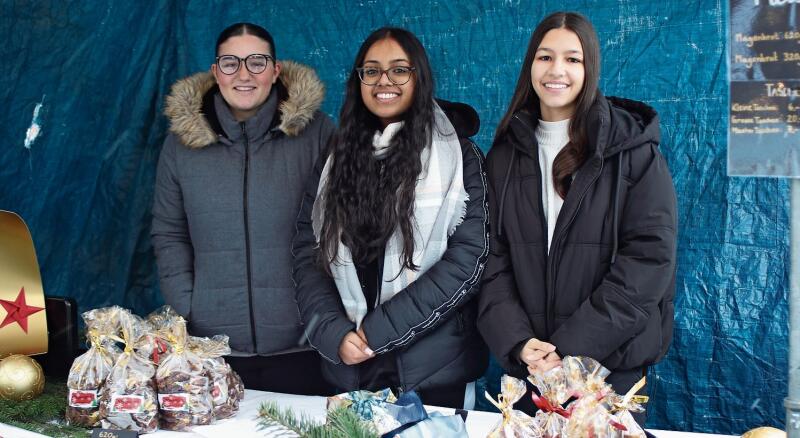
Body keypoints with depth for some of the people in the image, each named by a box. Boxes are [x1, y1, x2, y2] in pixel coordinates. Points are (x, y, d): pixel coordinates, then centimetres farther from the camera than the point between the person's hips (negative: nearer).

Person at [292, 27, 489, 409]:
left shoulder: (458, 156, -2)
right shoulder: (336, 160, 8)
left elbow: (470, 257, -11)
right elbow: (307, 253, 6)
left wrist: (379, 330, -14)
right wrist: (334, 333, -11)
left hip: (434, 366, -3)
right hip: (348, 366, 3)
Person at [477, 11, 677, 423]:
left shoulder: (632, 147, -5)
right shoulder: (506, 153, 5)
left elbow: (650, 255, -11)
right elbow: (494, 257, 2)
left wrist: (573, 346, -17)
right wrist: (518, 342, -14)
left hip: (612, 361, -3)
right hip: (530, 364, 3)